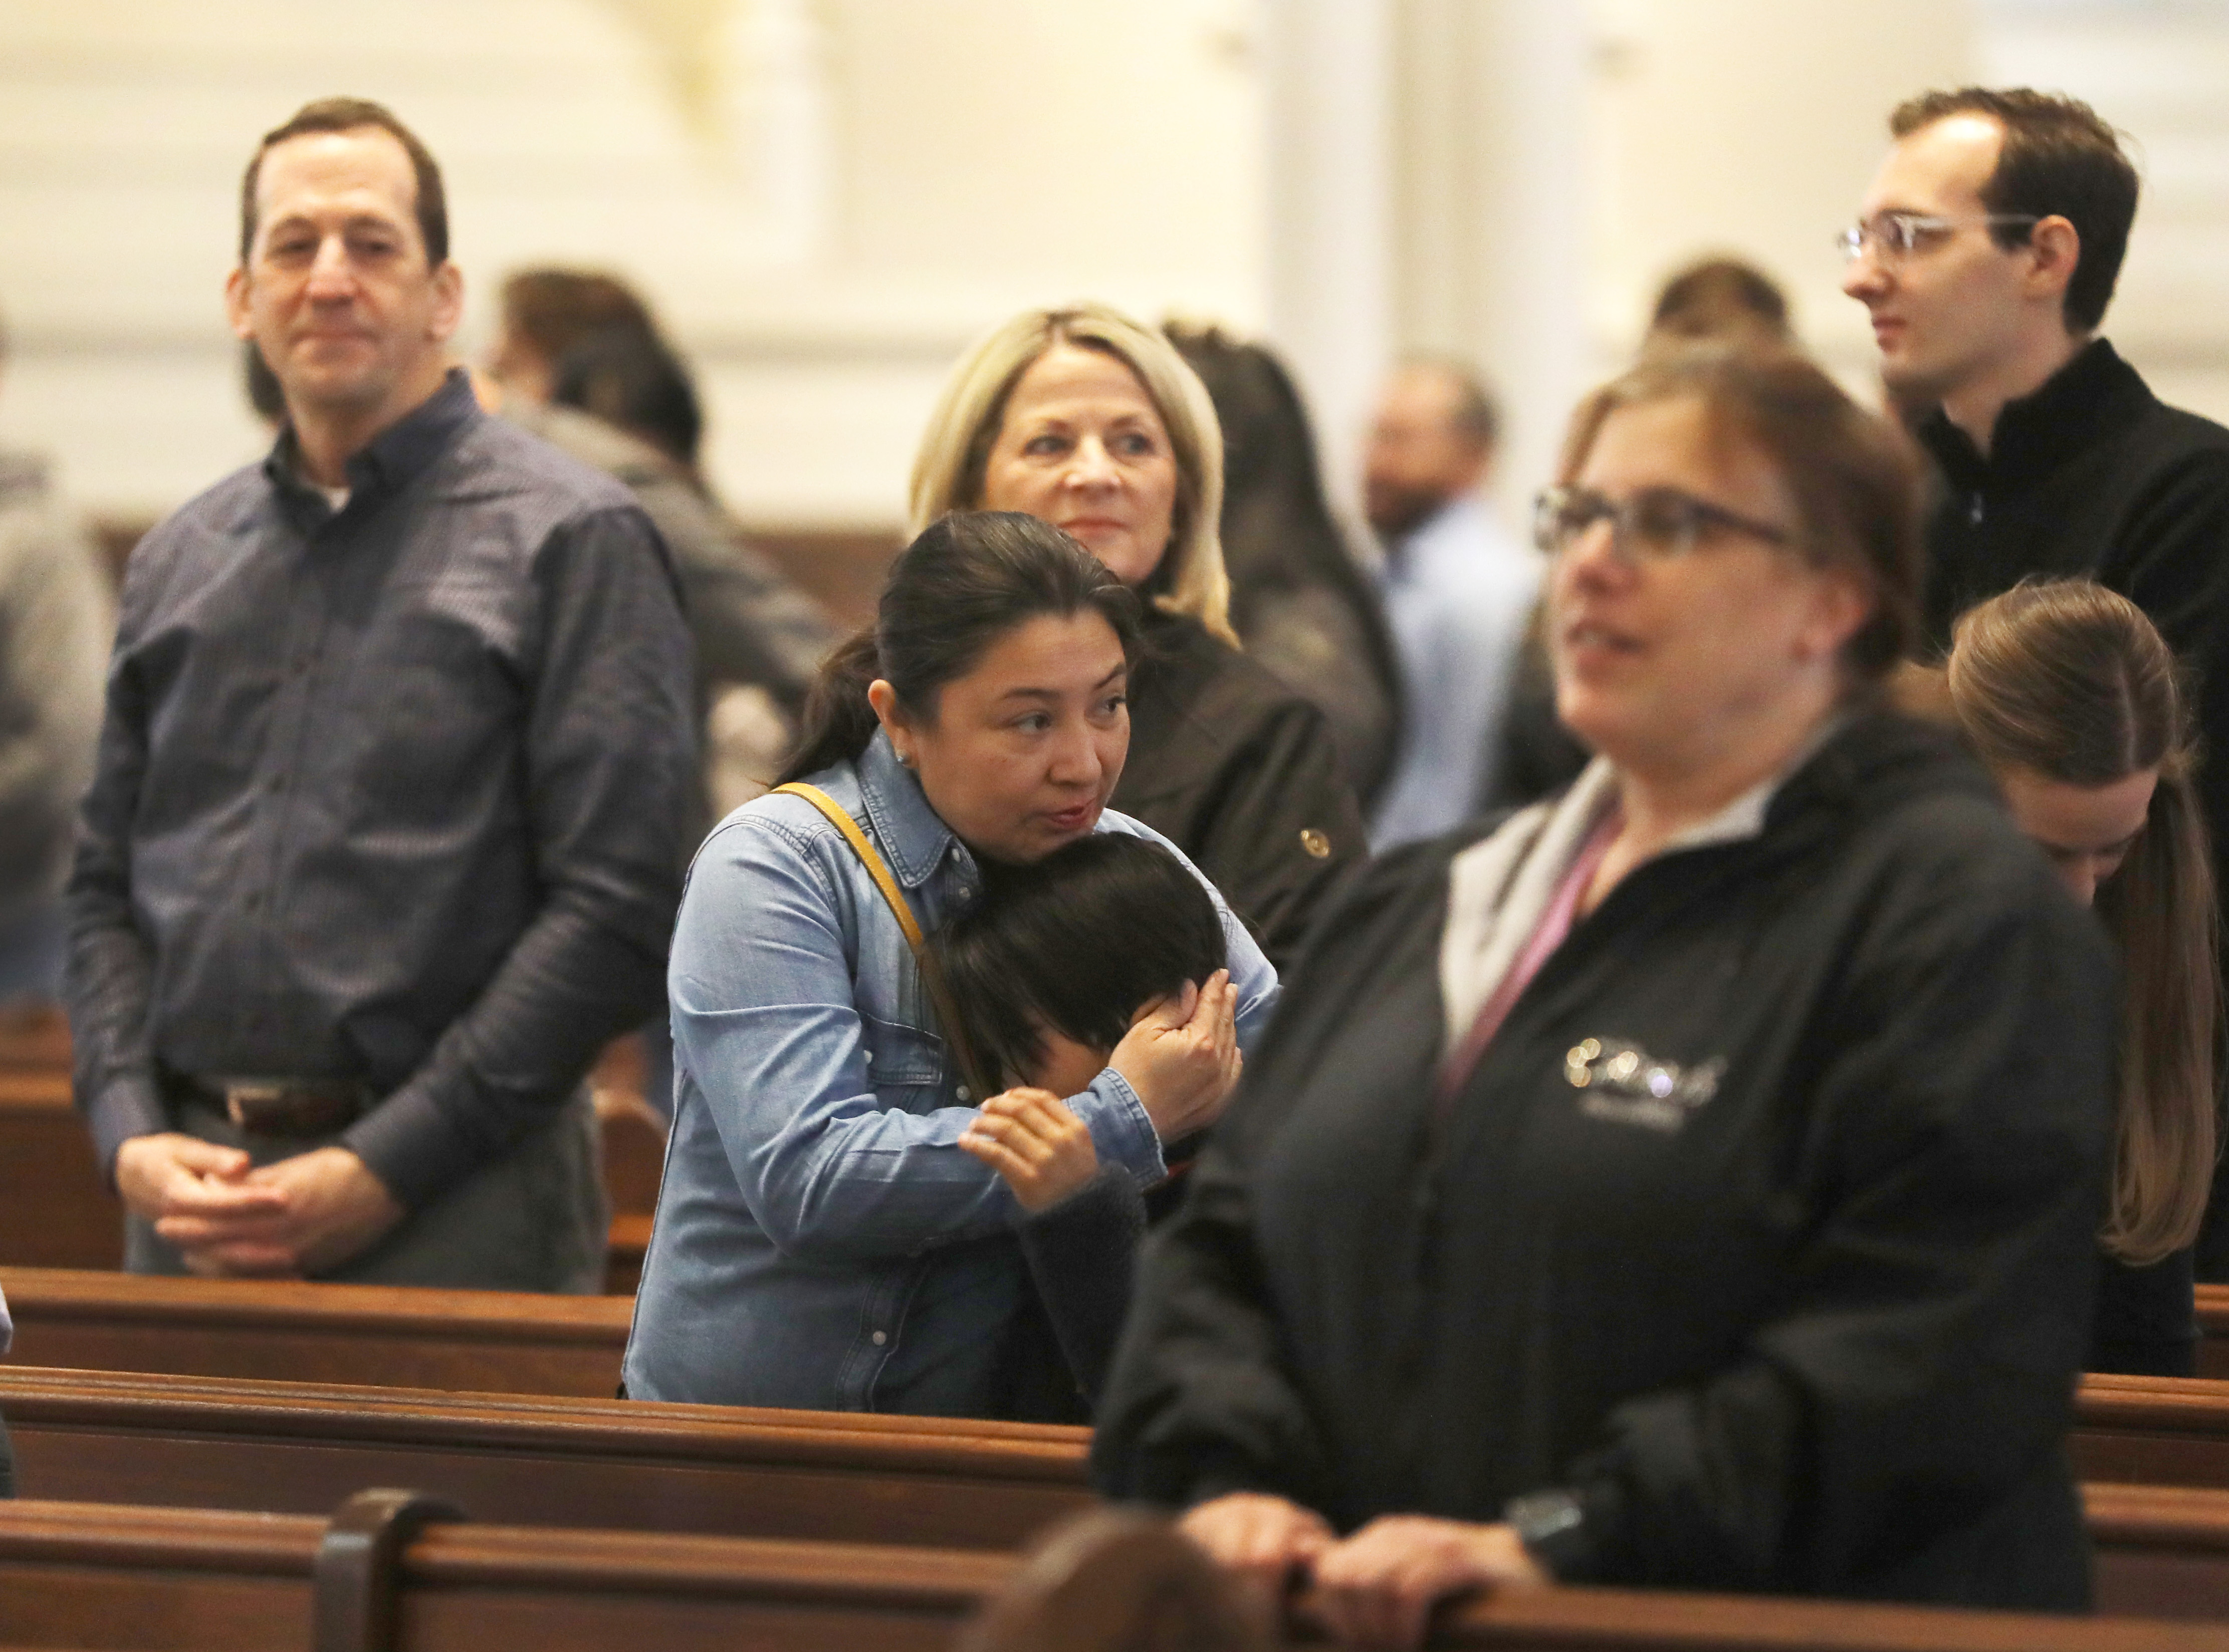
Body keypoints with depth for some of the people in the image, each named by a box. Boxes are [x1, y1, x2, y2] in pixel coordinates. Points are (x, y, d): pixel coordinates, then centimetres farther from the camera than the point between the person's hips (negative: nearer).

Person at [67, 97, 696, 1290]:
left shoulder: (569, 540, -2)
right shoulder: (178, 564, 16)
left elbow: (617, 907, -10)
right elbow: (105, 890, 18)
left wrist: (381, 1170, -13)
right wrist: (131, 1138, 0)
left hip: (455, 1204, -5)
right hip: (195, 1197, 5)